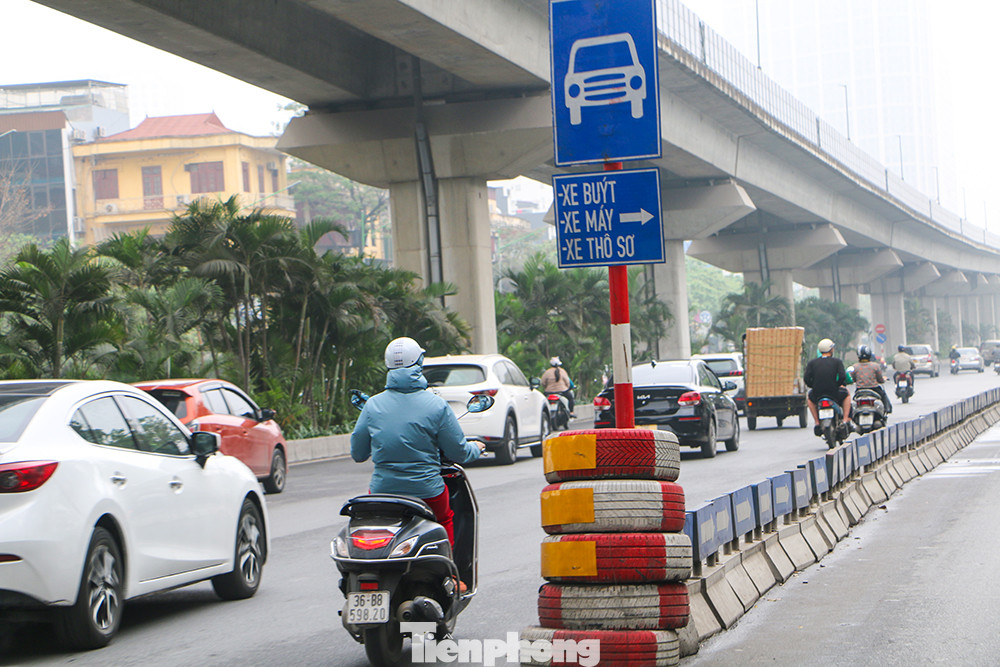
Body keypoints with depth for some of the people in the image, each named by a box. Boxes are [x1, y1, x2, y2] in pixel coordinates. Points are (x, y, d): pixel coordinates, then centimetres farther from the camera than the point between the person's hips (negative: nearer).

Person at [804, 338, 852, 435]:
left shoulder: (812, 362, 4)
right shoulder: (837, 361, 1)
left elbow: (806, 378, -4)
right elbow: (842, 376, -11)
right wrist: (838, 385, 9)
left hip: (817, 395, 1)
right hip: (834, 394, -1)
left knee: (809, 397, 37)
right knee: (846, 393, 32)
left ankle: (817, 423, 24)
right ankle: (846, 421, 22)